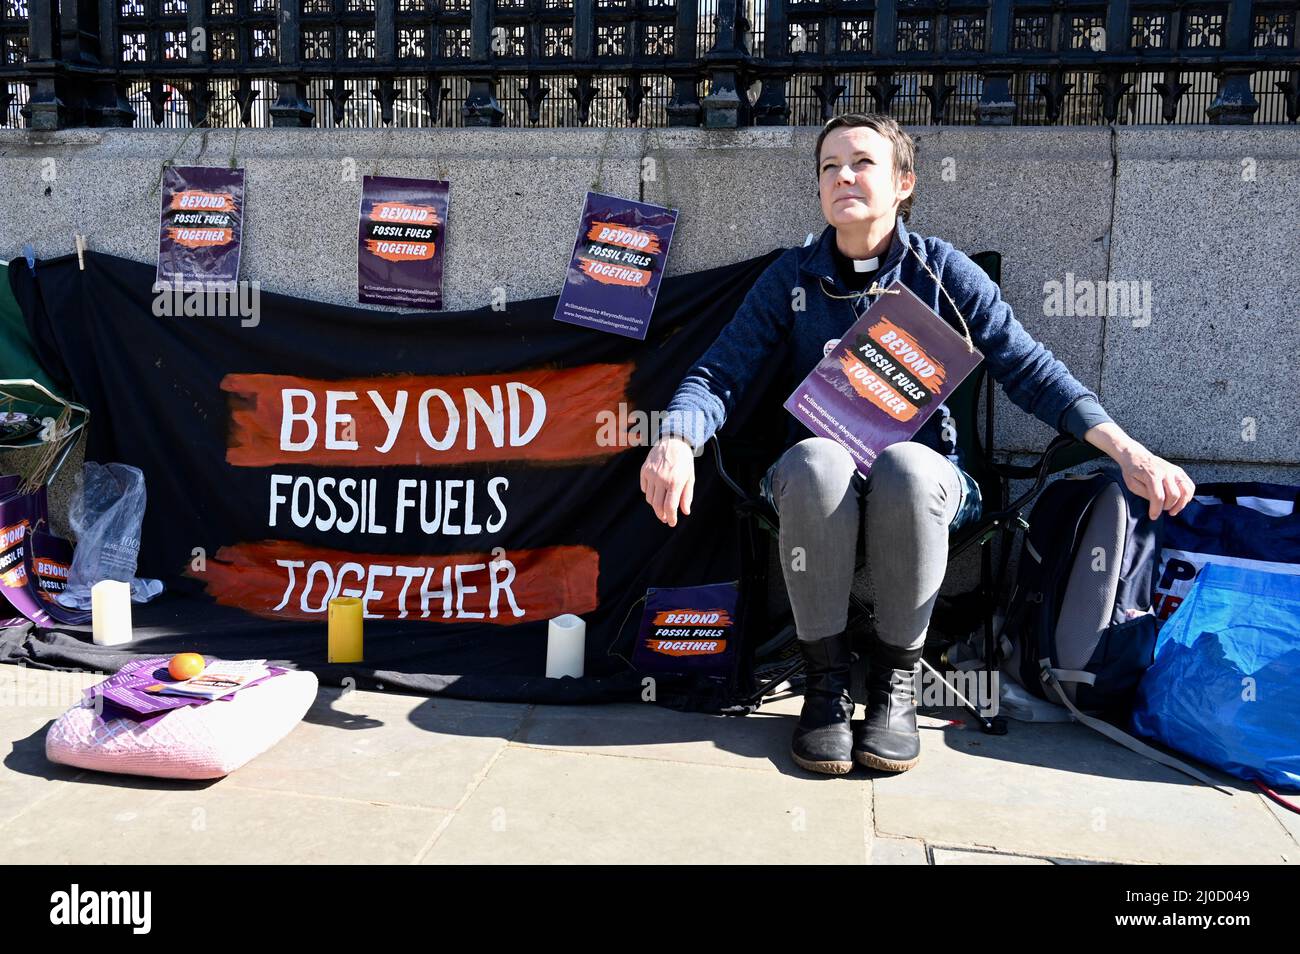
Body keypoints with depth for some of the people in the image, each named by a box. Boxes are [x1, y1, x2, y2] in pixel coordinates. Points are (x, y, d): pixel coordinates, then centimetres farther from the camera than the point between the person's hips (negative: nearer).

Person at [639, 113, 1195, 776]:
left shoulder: (943, 271, 5)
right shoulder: (791, 277, 6)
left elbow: (1028, 368, 0)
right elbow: (719, 373, -2)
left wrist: (1126, 450, -13)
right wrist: (676, 442, -24)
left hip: (921, 477, 0)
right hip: (815, 484, 0)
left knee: (905, 466, -37)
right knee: (818, 460, -37)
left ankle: (895, 681, -17)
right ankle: (825, 682, -20)